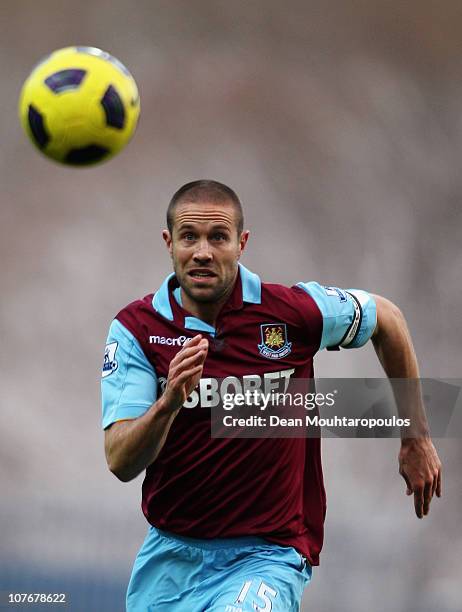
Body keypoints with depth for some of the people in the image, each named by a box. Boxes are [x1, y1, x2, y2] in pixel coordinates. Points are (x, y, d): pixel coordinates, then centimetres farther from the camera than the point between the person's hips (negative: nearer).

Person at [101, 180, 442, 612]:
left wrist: (416, 440, 17)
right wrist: (168, 403, -36)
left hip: (267, 555, -3)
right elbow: (120, 464, -16)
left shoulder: (294, 311, -10)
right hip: (169, 555, 3)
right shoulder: (135, 327, -8)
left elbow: (387, 320, 11)